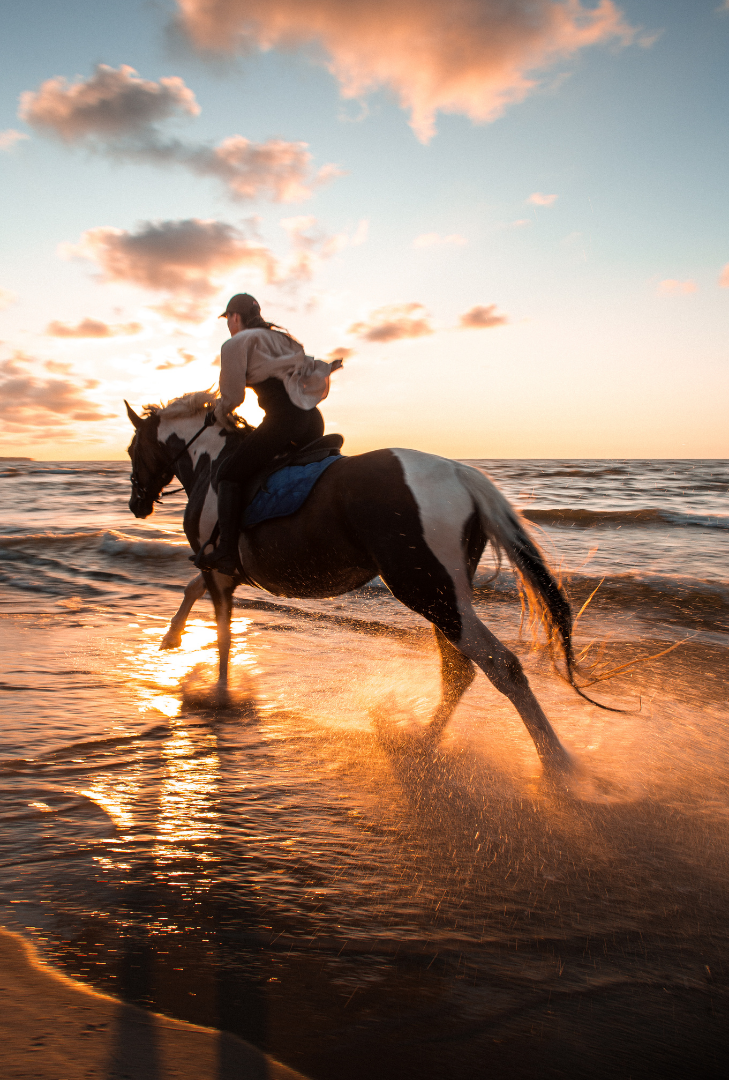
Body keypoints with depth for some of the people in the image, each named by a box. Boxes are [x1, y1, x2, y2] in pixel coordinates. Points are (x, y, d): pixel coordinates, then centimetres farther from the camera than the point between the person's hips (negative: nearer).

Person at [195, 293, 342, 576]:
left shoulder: (235, 344, 6)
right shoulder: (282, 338, 29)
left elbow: (232, 396, 2)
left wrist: (220, 410, 23)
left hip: (283, 417, -7)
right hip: (313, 417, 8)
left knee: (230, 474, -1)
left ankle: (227, 553, -12)